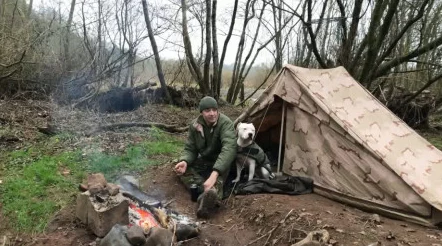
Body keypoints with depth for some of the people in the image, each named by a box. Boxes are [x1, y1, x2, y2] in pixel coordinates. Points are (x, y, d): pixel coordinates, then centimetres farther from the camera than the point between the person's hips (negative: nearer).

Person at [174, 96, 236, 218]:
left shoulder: (225, 123, -27)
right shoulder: (195, 125, -10)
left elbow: (229, 149, -41)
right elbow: (190, 149, -4)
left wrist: (214, 173, -55)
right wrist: (185, 161, -29)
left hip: (221, 162, -4)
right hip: (204, 161, 4)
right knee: (183, 169, -19)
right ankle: (211, 194, -40)